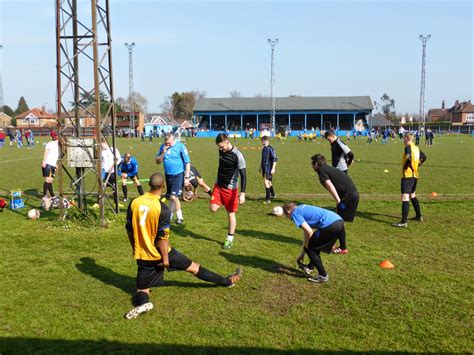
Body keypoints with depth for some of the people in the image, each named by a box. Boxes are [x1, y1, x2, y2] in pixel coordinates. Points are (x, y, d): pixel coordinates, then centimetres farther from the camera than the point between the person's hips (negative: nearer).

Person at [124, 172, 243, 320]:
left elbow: (129, 230, 5)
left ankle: (142, 302, -22)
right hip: (160, 253, -3)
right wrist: (165, 258, -8)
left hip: (142, 256, 3)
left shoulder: (134, 202, -4)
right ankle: (227, 281, 28)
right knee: (193, 267, 13)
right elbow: (162, 237, -18)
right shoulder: (162, 209, -19)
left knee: (142, 289, 14)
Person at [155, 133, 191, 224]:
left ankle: (179, 218, 3)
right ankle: (170, 216, 28)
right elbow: (157, 161, 6)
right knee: (170, 197, 14)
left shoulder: (180, 146, -12)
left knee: (174, 197, -13)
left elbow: (187, 162, -8)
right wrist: (163, 153, -11)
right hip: (168, 175, 5)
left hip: (178, 175, -5)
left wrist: (187, 177, -10)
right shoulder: (162, 147, 4)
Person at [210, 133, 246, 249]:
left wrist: (242, 193, -27)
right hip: (218, 185, 5)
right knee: (213, 208, -9)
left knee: (231, 214, 2)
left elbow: (243, 175, -20)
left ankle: (230, 239, 15)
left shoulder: (237, 156, -20)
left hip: (230, 188, -5)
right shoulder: (221, 151, -1)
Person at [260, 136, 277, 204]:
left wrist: (273, 168, -19)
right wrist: (260, 167, 27)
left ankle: (268, 199, -15)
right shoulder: (263, 149, 12)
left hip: (269, 168, -8)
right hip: (264, 168, 8)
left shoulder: (271, 149, -13)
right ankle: (272, 195, 38)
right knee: (269, 182, 19)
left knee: (266, 182, -16)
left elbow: (275, 159, -15)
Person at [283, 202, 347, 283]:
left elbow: (309, 232, -6)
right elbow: (306, 232, 36)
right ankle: (310, 267, 41)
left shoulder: (295, 213, 4)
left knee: (309, 248, 9)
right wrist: (303, 252, 42)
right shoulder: (303, 209, 30)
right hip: (339, 221, 9)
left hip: (330, 225, -9)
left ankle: (323, 276, 16)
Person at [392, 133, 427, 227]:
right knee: (413, 196, 25)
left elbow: (409, 157, -31)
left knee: (405, 198, -12)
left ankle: (404, 222, -17)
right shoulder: (416, 148, 13)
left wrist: (406, 166, -15)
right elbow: (424, 157, 27)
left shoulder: (408, 147, -12)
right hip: (415, 175, 9)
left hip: (407, 175, -9)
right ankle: (419, 216, 35)